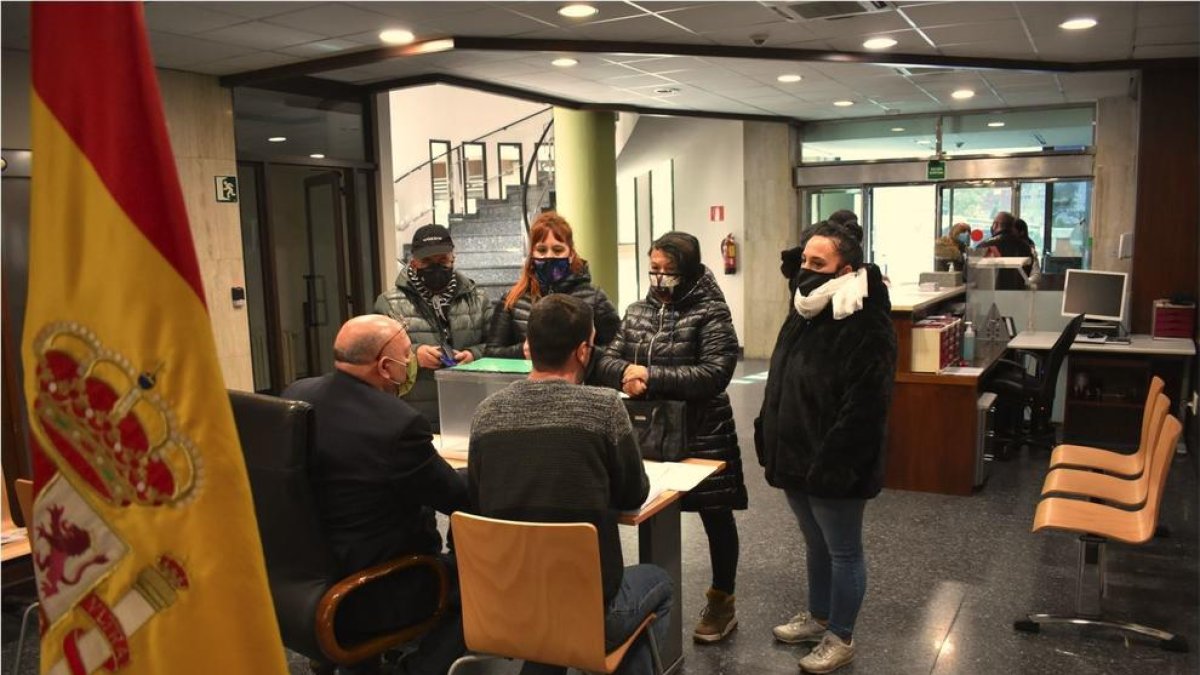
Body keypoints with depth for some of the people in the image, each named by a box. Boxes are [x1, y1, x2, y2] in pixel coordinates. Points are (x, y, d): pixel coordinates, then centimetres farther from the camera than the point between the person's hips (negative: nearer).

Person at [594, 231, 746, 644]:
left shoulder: (710, 312, -10)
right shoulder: (638, 311, 7)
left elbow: (715, 373, -21)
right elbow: (607, 362, 3)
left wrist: (651, 376, -24)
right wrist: (626, 373, -21)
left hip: (701, 434, -5)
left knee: (716, 517, 10)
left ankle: (722, 603, 27)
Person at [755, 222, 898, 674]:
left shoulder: (867, 327, -21)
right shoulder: (803, 314, 8)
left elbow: (864, 408, -25)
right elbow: (778, 386, 15)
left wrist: (829, 466, -24)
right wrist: (770, 444, 13)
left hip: (832, 469, -8)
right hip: (795, 460, 9)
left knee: (842, 552, 10)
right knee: (817, 546, 24)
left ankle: (840, 638, 26)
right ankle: (817, 617, 42)